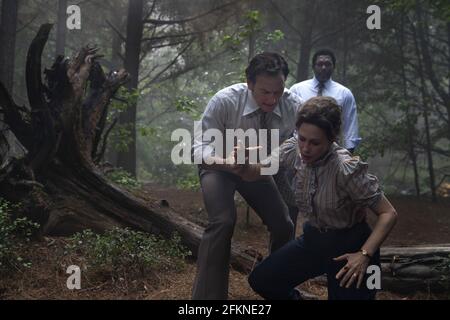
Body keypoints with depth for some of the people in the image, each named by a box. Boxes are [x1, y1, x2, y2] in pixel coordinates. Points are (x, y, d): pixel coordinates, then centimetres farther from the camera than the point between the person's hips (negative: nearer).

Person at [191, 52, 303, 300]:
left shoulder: (294, 107, -24)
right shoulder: (224, 101, -32)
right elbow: (201, 147, -30)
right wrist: (227, 162, -51)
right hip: (220, 167, -3)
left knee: (283, 226, 1)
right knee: (223, 222, -27)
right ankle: (207, 295, -15)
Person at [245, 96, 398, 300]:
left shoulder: (347, 169, -29)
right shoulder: (294, 150, -14)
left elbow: (388, 213, -24)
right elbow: (255, 172, -5)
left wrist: (365, 255, -34)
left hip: (349, 246, -5)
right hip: (314, 239, 5)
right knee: (260, 281, -4)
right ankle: (294, 297, 26)